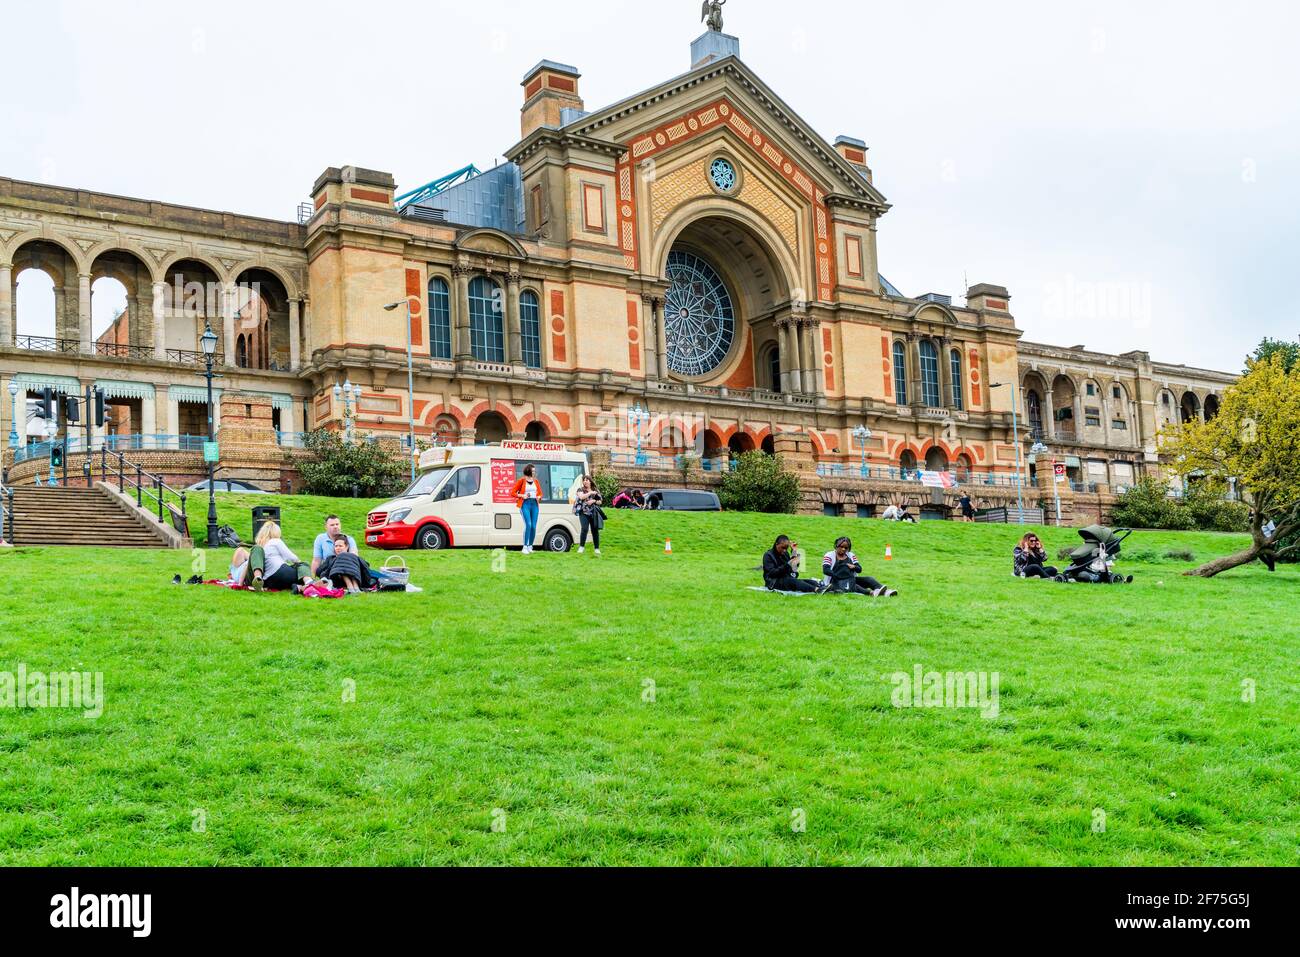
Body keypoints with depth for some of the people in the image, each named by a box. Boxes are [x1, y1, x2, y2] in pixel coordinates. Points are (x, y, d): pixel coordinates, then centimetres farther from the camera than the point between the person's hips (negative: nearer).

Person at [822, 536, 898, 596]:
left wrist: (854, 567, -15)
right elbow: (825, 570, -15)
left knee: (868, 579, -15)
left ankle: (885, 591, -38)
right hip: (836, 582, -6)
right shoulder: (829, 556, 0)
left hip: (851, 580, 6)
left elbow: (859, 569, 10)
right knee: (852, 586, -35)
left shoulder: (851, 555, 16)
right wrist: (837, 576, -31)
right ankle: (871, 592, -58)